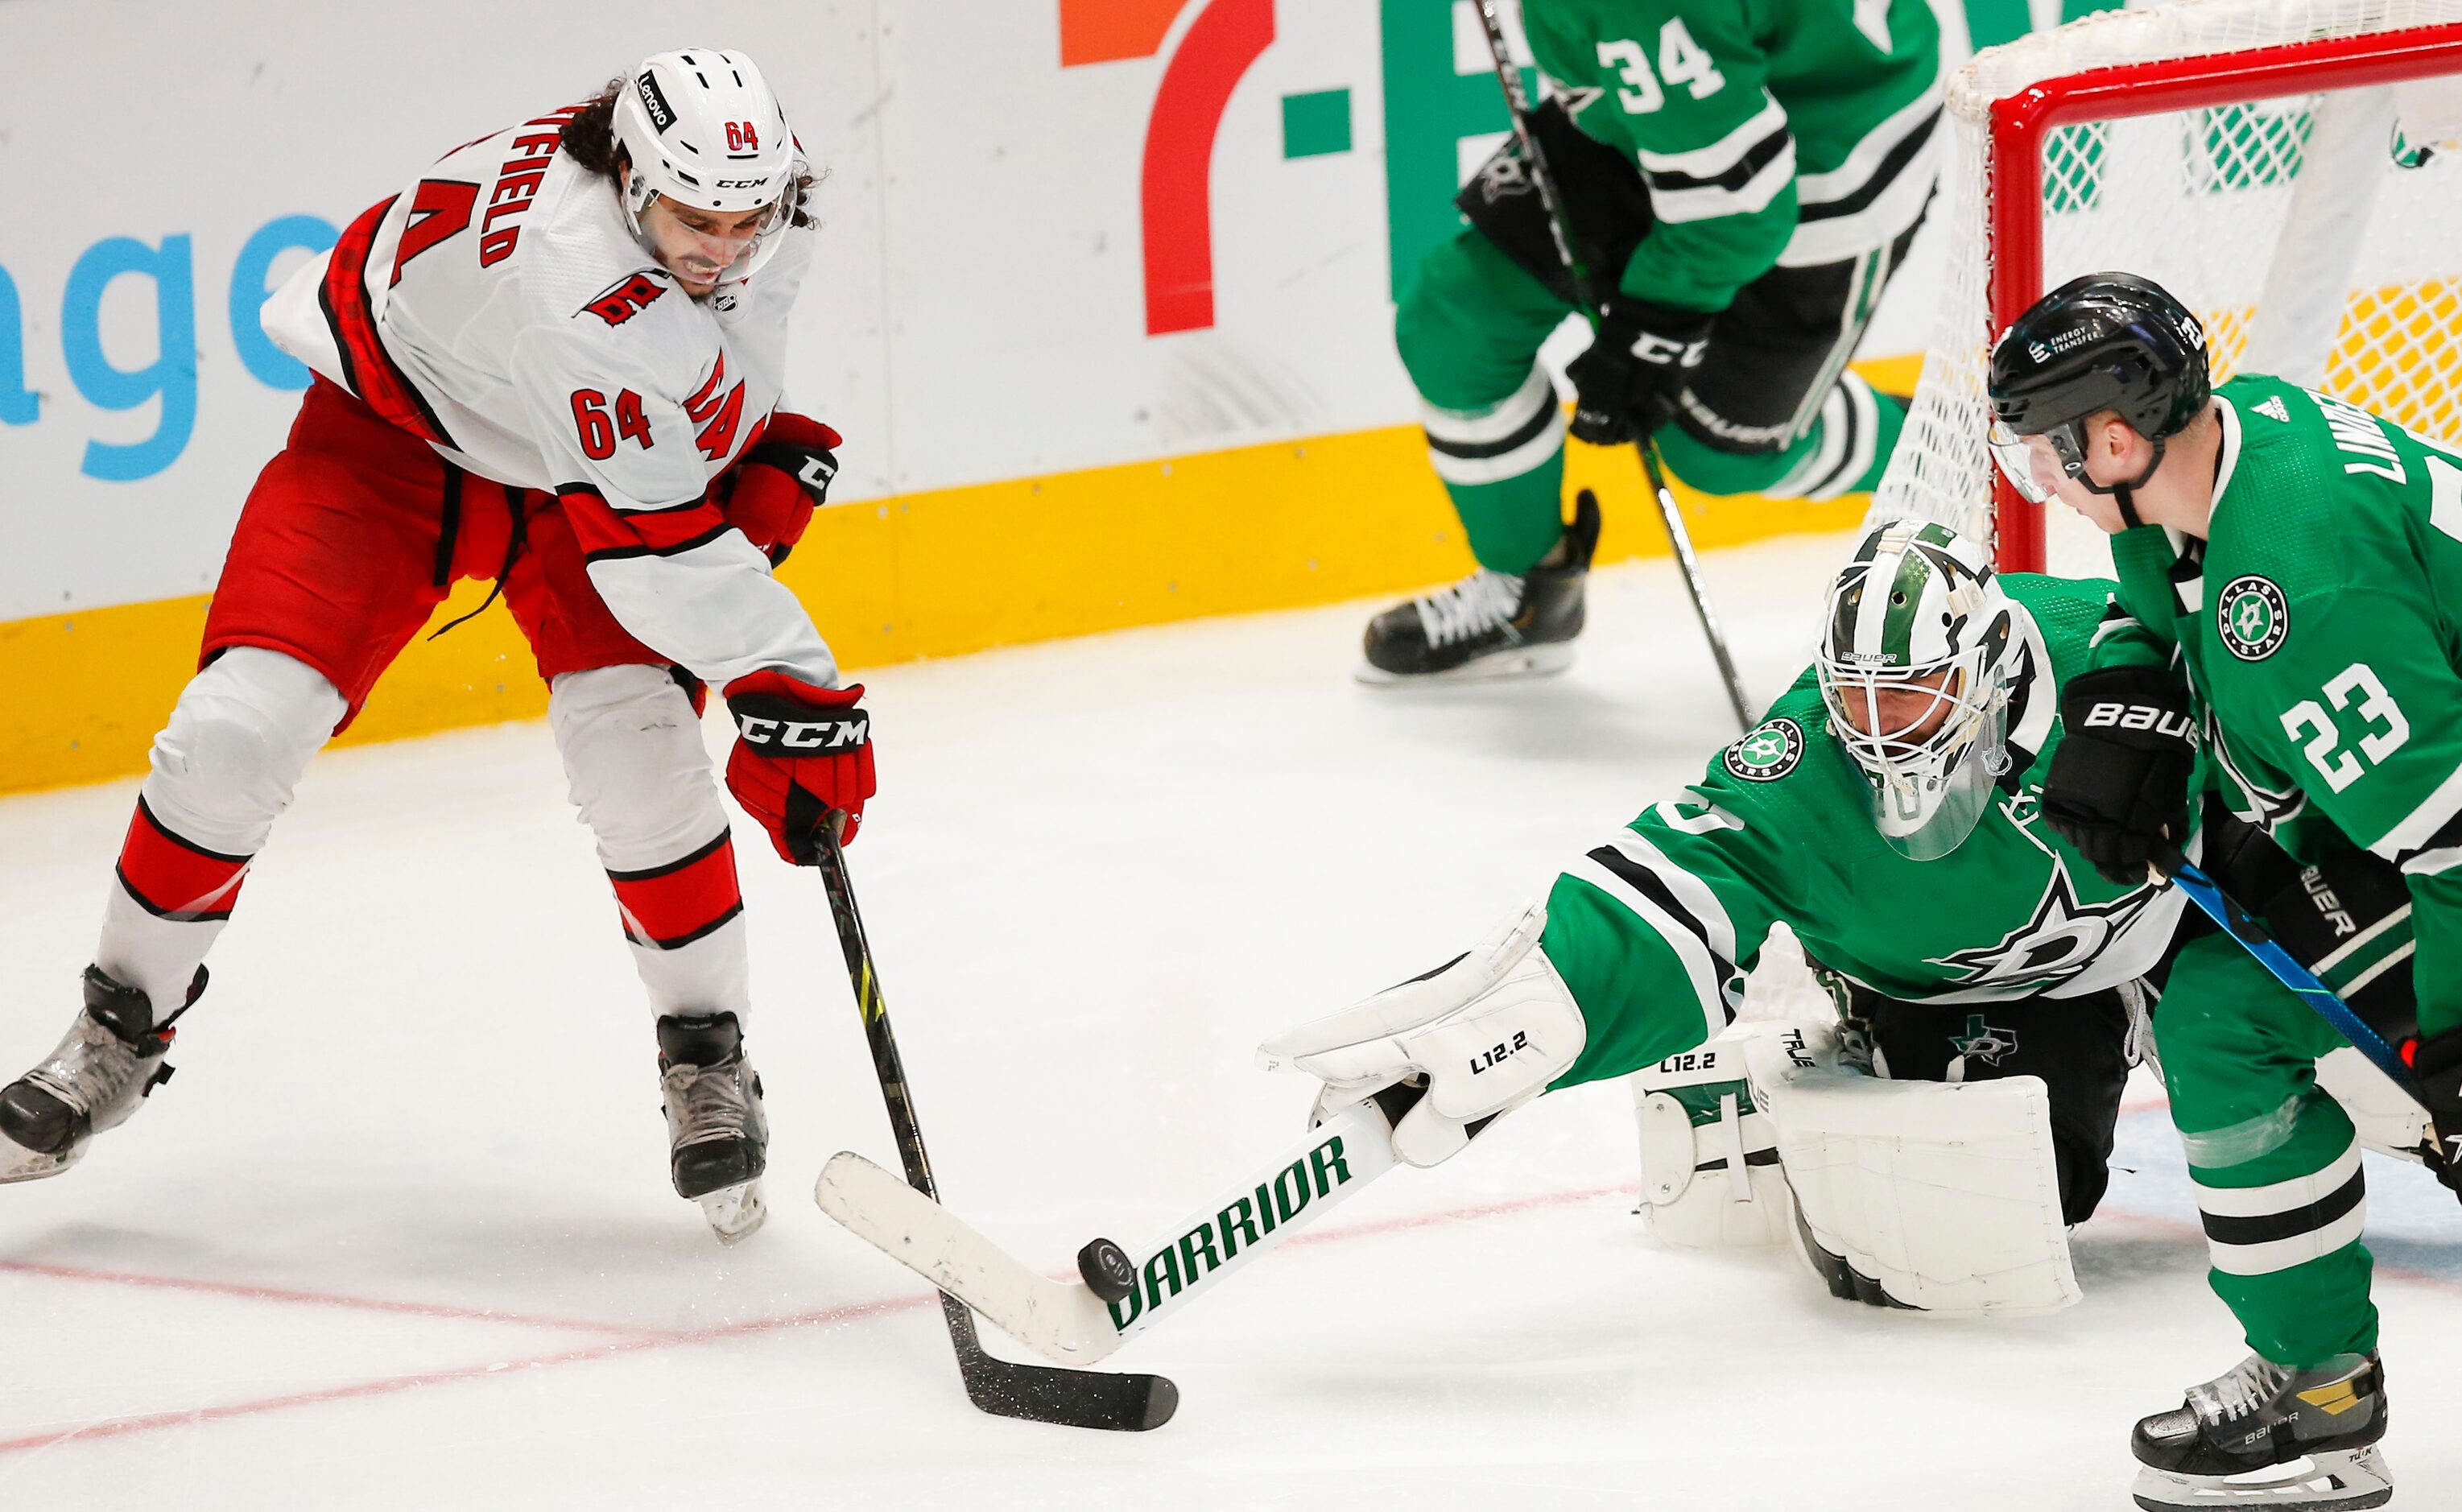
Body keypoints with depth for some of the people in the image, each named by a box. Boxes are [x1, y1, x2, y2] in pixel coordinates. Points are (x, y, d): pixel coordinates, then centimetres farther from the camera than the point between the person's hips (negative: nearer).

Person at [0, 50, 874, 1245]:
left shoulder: (755, 209, -18)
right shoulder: (579, 266, -41)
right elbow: (651, 542, -40)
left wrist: (774, 452, -5)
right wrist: (788, 686, -39)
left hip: (577, 458, 5)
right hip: (393, 423, -5)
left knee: (637, 746, -16)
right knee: (240, 727, -13)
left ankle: (706, 1056, 1)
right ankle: (121, 1031, 8)